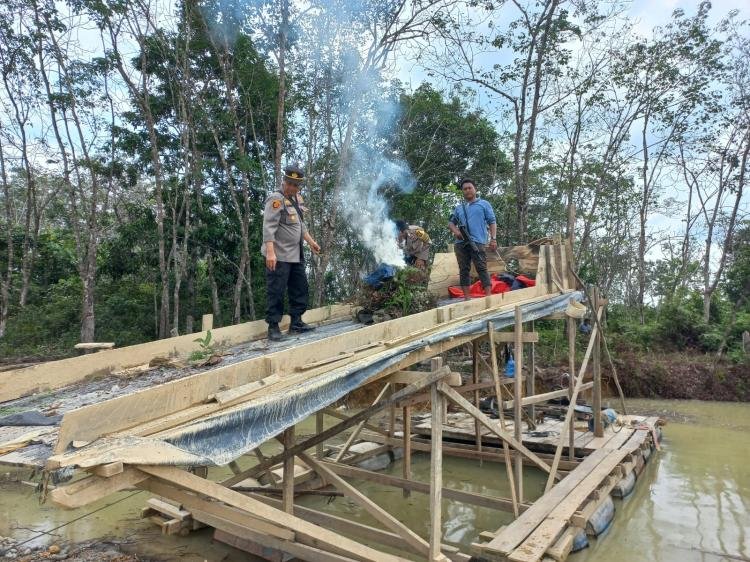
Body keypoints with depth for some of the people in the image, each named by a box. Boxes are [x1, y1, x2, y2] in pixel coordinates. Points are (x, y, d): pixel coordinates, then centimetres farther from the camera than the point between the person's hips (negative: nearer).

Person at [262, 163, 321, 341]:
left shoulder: (297, 198, 14)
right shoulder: (276, 199, -13)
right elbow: (269, 227, -22)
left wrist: (310, 241, 26)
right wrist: (270, 252, -30)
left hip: (296, 255, 9)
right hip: (279, 256, -9)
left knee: (300, 288, 13)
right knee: (276, 292, -4)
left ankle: (296, 323, 24)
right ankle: (273, 327, 5)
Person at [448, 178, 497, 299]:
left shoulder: (484, 204, 12)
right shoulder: (459, 208, 22)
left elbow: (492, 222, 7)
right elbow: (451, 222, 25)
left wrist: (493, 239, -5)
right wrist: (455, 230, 1)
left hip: (477, 242, -4)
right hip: (461, 243, 4)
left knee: (482, 269, -12)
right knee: (464, 270, 3)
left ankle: (489, 296, -14)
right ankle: (466, 297, 6)